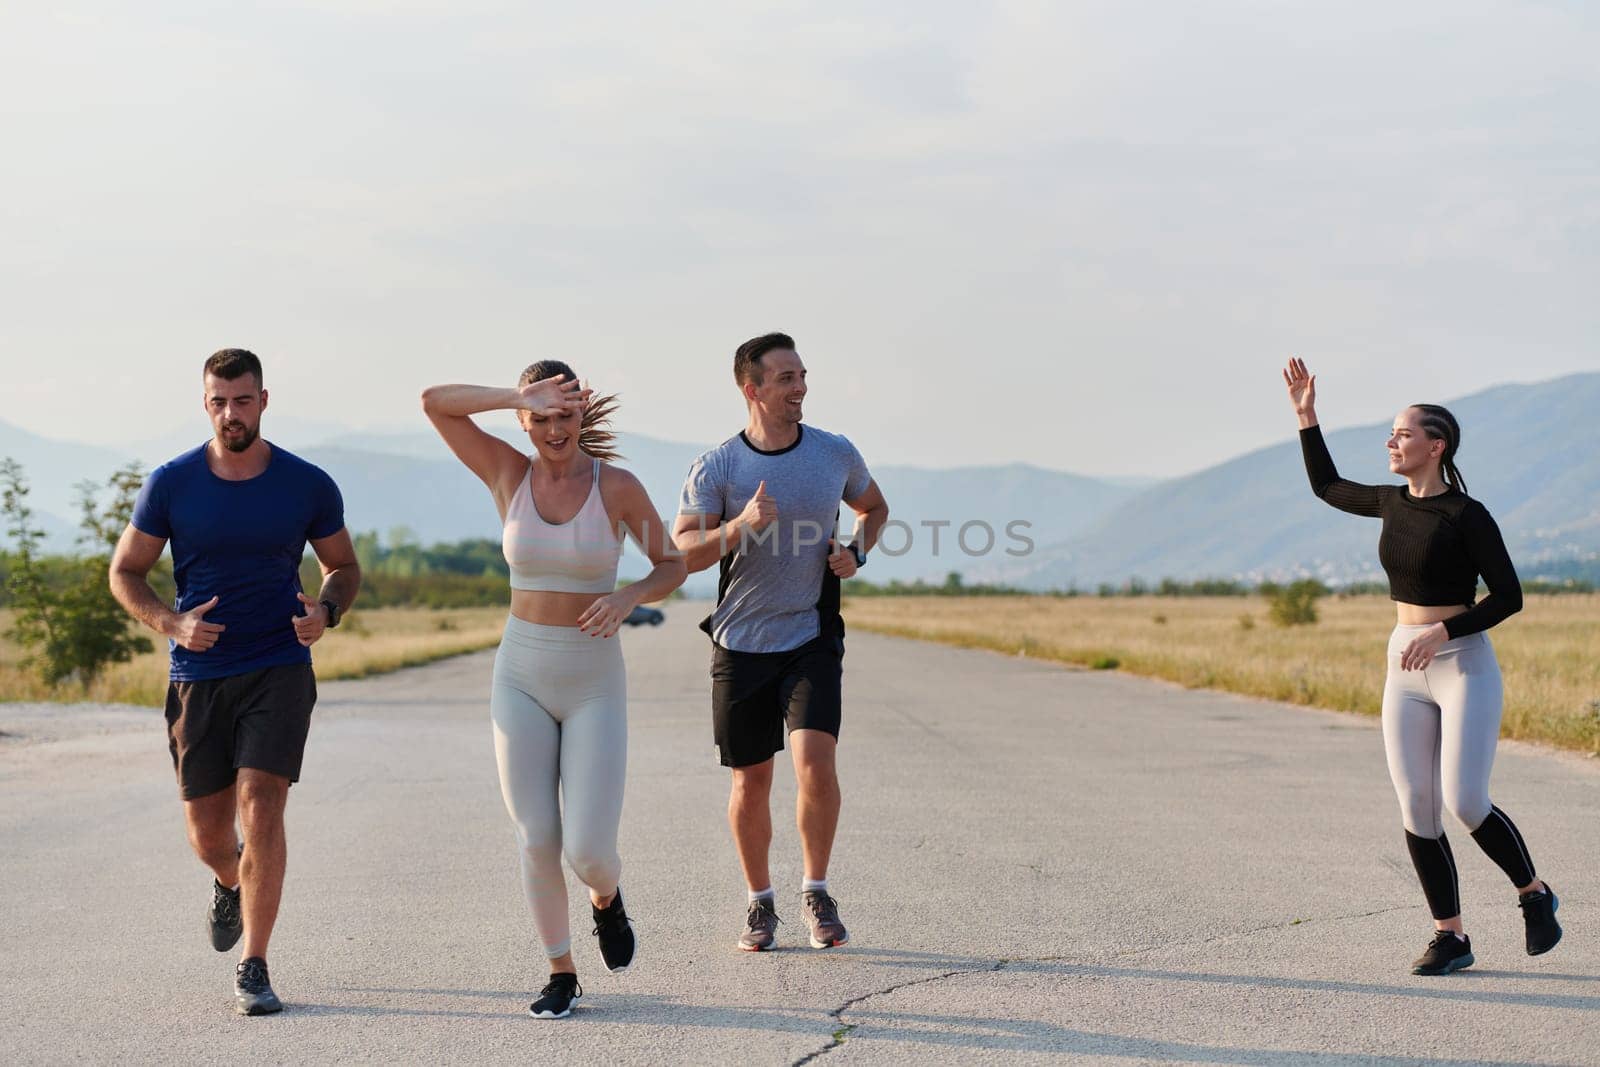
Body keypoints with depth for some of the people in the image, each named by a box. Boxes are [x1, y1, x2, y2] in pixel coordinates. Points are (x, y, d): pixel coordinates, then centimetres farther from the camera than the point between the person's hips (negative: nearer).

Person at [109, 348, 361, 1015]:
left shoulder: (308, 486, -4)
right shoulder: (170, 484, -4)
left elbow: (344, 567, 11)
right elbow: (125, 572, 5)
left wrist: (327, 612, -11)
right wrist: (171, 624, -14)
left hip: (279, 670, -1)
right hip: (198, 677, 1)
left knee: (261, 810, -17)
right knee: (208, 834, 8)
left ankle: (252, 969, -5)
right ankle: (232, 883, 47)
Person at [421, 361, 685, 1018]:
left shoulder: (617, 485, -7)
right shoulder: (510, 474, -2)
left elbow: (672, 565, 3)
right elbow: (433, 401, -11)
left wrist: (629, 596, -17)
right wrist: (519, 397, -22)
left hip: (595, 682, -1)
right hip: (521, 676, 2)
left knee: (588, 851, -8)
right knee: (537, 842, -1)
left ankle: (606, 899, 29)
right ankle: (561, 975, 19)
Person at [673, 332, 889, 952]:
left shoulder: (836, 454, 0)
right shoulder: (715, 469, -7)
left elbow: (875, 509, 19)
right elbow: (682, 554, -12)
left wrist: (856, 553, -1)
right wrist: (740, 526, -28)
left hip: (812, 639, 0)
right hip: (741, 643, 0)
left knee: (816, 763, -17)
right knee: (751, 781, 6)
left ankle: (816, 893, 3)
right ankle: (760, 902, 25)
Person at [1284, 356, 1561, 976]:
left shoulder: (1467, 516, -12)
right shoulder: (1392, 502, 7)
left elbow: (1508, 597, -12)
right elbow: (1327, 486, 24)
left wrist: (1443, 632, -21)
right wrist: (1307, 417, 17)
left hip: (1465, 667, -6)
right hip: (1407, 671, 6)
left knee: (1465, 803, -14)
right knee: (1417, 811, 0)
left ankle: (1535, 895, 12)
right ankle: (1450, 937, 9)